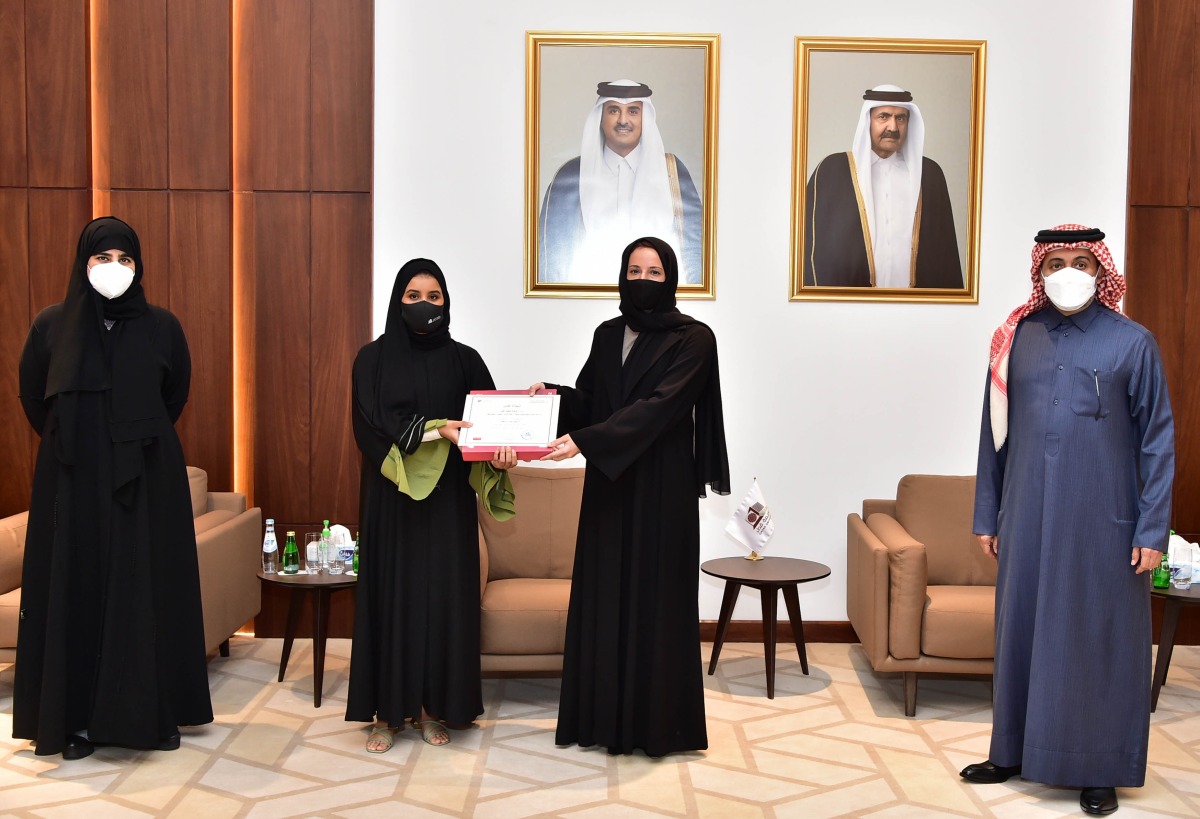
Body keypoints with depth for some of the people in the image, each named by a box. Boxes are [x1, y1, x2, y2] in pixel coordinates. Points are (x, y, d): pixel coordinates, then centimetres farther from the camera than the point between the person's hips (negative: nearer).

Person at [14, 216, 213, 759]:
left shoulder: (162, 327, 0)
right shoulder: (51, 326, 0)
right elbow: (33, 400, 13)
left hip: (148, 480, 0)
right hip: (73, 481, 0)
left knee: (147, 589, 2)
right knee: (77, 589, 3)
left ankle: (153, 713, 11)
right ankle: (78, 718, 11)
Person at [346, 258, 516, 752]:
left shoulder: (462, 359, 4)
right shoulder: (373, 359, 0)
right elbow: (372, 425, -11)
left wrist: (502, 447, -26)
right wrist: (434, 430, -22)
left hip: (447, 496, 1)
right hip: (392, 496, -1)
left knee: (443, 595, 3)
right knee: (391, 594, 2)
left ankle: (433, 706, 14)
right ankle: (387, 711, 11)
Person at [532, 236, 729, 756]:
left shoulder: (693, 339, -8)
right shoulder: (608, 335, 11)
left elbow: (657, 406, -20)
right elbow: (589, 400, 12)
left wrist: (583, 441, -28)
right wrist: (554, 395, -10)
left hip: (662, 490, -5)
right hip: (608, 486, 5)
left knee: (656, 600, 0)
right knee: (602, 598, 7)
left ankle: (658, 723, 11)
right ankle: (601, 716, 18)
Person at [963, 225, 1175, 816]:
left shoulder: (1132, 343, -3)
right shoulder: (1017, 339, 5)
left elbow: (1158, 440, -2)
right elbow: (994, 431, 9)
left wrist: (1152, 530, -7)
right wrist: (987, 515, 9)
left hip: (1104, 521, -3)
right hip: (1028, 517, 3)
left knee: (1101, 639, 5)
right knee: (1022, 629, 11)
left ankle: (1102, 768, 17)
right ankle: (1015, 751, 25)